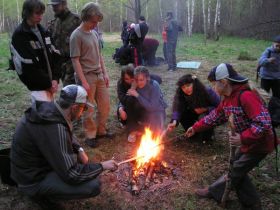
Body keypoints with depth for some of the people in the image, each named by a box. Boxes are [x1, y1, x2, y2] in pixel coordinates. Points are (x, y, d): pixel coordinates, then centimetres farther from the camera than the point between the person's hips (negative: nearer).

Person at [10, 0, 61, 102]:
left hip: (49, 83, 7)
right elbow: (29, 67, -17)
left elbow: (55, 56, 7)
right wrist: (48, 83, -12)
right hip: (37, 86, -7)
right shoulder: (19, 35, -11)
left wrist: (55, 78, -6)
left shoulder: (42, 31, 11)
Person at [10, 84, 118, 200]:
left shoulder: (50, 108, -6)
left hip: (33, 165, 9)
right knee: (93, 186, -19)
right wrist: (102, 166, -17)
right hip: (33, 180, -9)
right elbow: (71, 175, -30)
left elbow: (68, 135, 16)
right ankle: (41, 192, -1)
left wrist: (80, 149, 0)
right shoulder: (54, 128, -33)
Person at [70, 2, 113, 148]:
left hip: (99, 75, 7)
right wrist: (83, 81, -19)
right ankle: (90, 135, 17)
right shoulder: (76, 36, -12)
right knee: (89, 109, 2)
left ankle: (101, 131, 28)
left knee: (105, 105, 11)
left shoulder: (94, 33, 10)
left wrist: (105, 73, 11)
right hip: (87, 76, -7)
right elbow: (75, 60, -15)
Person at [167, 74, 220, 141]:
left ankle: (208, 132, -4)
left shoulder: (208, 92, -27)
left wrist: (205, 109, -32)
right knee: (182, 114, -22)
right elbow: (177, 109, -29)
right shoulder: (181, 95, -18)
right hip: (195, 114, 4)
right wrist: (174, 121, -48)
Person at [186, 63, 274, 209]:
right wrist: (196, 128, 13)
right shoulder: (227, 99, 1)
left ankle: (215, 191, 27)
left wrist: (243, 138, -33)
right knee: (237, 170, 15)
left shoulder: (246, 96, -30)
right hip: (246, 144, 9)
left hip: (259, 145, -9)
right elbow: (215, 116, 12)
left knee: (236, 171, 6)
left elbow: (264, 123, -34)